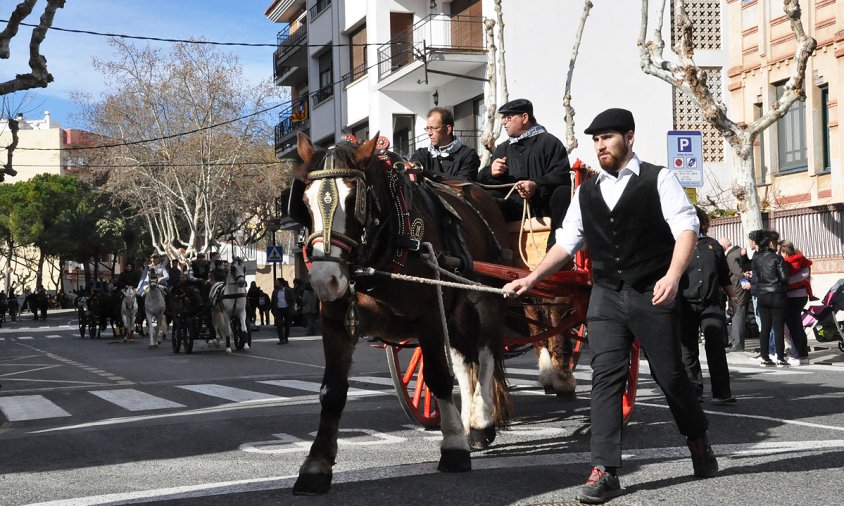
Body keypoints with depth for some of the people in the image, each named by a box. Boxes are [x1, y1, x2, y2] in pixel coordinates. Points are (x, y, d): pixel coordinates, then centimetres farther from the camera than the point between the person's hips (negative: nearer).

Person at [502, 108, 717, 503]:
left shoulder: (658, 179, 1)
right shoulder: (586, 193, 13)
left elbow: (686, 227, -8)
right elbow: (566, 243, 15)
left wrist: (673, 275, -22)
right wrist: (531, 278, 4)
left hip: (652, 293, -3)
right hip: (606, 296, 3)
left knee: (670, 374, 7)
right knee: (605, 377, -6)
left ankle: (699, 441, 34)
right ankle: (604, 471, -6)